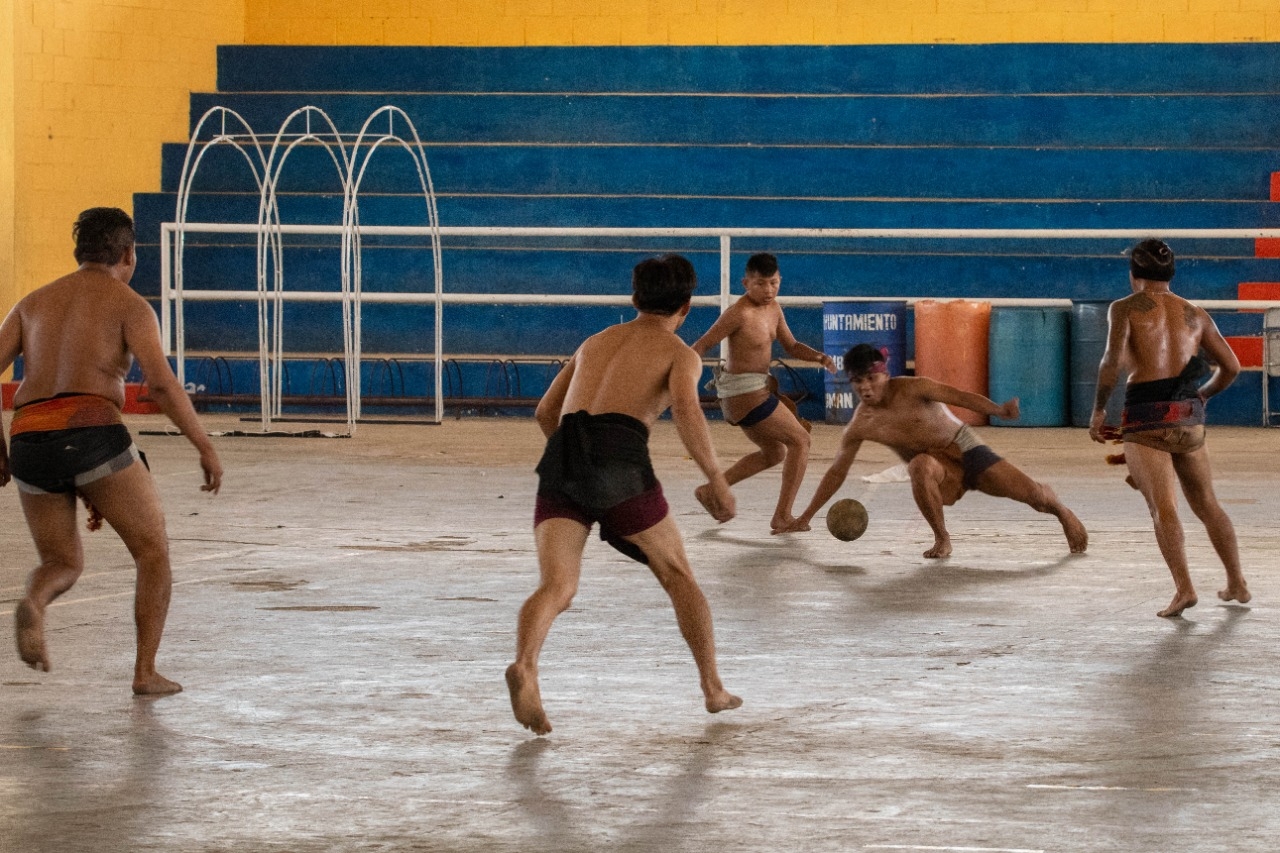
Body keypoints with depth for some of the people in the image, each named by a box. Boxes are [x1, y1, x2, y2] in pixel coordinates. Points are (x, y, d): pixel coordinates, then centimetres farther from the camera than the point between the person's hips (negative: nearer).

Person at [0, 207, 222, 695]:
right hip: (93, 437, -4)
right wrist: (205, 447, -2)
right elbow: (161, 383, -9)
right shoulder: (129, 305, 6)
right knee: (154, 554, 13)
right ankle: (145, 672, 0)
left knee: (63, 565, 20)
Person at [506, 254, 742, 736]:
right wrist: (716, 479, -2)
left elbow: (546, 413, 37)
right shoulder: (680, 353, 16)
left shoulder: (595, 342, 33)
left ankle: (524, 666, -40)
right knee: (677, 575, 16)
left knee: (557, 586, -11)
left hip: (561, 460, 4)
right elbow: (686, 410, -7)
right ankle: (713, 689, 20)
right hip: (619, 458, -4)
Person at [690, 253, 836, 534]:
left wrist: (821, 358, -3)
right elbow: (701, 345, -19)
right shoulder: (740, 313, -20)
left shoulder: (773, 308, 7)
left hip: (754, 390, 10)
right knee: (800, 440, -3)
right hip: (747, 393, -10)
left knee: (774, 453, 24)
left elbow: (791, 346, 15)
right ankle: (782, 516, -2)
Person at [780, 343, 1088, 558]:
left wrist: (997, 409, -42)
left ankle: (1060, 510, 29)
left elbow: (959, 396, -23)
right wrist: (807, 516, 3)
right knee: (920, 466, -39)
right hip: (937, 468, 1)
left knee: (1031, 493, -10)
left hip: (964, 447, -1)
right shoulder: (860, 426, -7)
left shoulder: (911, 389, -16)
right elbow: (837, 472, 3)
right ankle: (942, 540, -24)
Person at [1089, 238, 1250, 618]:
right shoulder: (1195, 314, 14)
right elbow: (1231, 366, 12)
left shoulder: (1125, 308, 1)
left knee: (1163, 506, -12)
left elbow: (1113, 359, -14)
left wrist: (1098, 410, -5)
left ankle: (1184, 588, -27)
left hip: (1146, 417, -5)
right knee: (1207, 504, 19)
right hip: (1189, 418, 5)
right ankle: (1237, 584, 24)